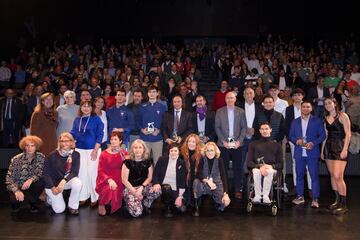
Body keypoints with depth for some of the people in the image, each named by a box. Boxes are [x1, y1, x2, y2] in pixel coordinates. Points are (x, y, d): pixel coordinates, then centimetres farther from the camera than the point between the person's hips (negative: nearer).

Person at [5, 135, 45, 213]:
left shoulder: (41, 157, -10)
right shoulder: (16, 159, -14)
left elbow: (41, 173, -14)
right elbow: (9, 178, -15)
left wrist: (31, 180, -34)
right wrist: (17, 191, -30)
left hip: (31, 186, 2)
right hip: (18, 187, -2)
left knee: (41, 182, -30)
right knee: (15, 198, -32)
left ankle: (33, 202, -1)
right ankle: (15, 202, 8)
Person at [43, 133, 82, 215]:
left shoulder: (75, 155, -10)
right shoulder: (53, 155, -14)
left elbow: (75, 173, -15)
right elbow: (46, 173, -9)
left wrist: (64, 180, -32)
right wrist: (53, 188, -17)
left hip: (67, 181, 2)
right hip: (53, 183, -2)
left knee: (78, 182, -33)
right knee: (59, 209, -12)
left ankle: (73, 206, -9)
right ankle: (52, 197, 22)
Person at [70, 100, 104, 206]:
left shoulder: (96, 119, -2)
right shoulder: (77, 120, 9)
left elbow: (99, 135, -7)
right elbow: (73, 134, 10)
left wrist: (95, 150, -14)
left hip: (92, 150, -4)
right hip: (80, 150, 4)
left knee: (92, 173, -2)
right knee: (81, 173, 8)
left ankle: (94, 197, 9)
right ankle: (83, 196, 19)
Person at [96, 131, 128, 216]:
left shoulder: (124, 153, 6)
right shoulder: (104, 154, -2)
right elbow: (100, 171, -6)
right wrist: (109, 180, -24)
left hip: (118, 181, 3)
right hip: (105, 181, -3)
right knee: (108, 189, -33)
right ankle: (101, 205, -2)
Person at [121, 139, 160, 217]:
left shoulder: (147, 162, 0)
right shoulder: (128, 162, -10)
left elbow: (149, 177, 3)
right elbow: (124, 180, -9)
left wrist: (141, 188, -13)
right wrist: (135, 192, -13)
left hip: (144, 186, 4)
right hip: (130, 188, -3)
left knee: (157, 191, -30)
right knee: (136, 213, -24)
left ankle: (146, 204, 1)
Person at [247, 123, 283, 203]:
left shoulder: (276, 145, 17)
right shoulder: (253, 144, 16)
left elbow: (280, 163, 11)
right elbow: (249, 162, 6)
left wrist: (271, 166, -12)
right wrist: (260, 166, -14)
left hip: (271, 169, 0)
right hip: (257, 167, 0)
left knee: (269, 172, -36)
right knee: (256, 171, -36)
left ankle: (266, 196, -37)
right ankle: (257, 196, -34)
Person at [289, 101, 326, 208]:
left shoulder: (317, 121, 5)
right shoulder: (295, 122, 13)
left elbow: (322, 135, 0)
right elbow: (290, 136, 11)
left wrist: (313, 143, -15)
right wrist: (296, 141, -10)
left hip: (312, 152, -3)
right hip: (299, 153, 3)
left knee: (314, 176, -4)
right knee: (299, 175, 8)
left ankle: (315, 199, 2)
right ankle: (300, 197, 18)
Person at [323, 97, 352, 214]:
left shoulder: (342, 116, -4)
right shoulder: (326, 118, 13)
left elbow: (348, 134, -8)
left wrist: (345, 149, -16)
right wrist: (322, 150, 11)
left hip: (340, 147, -6)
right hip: (328, 147, 7)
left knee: (338, 176, -13)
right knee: (332, 175, 8)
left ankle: (344, 205, -4)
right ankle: (337, 200, 19)